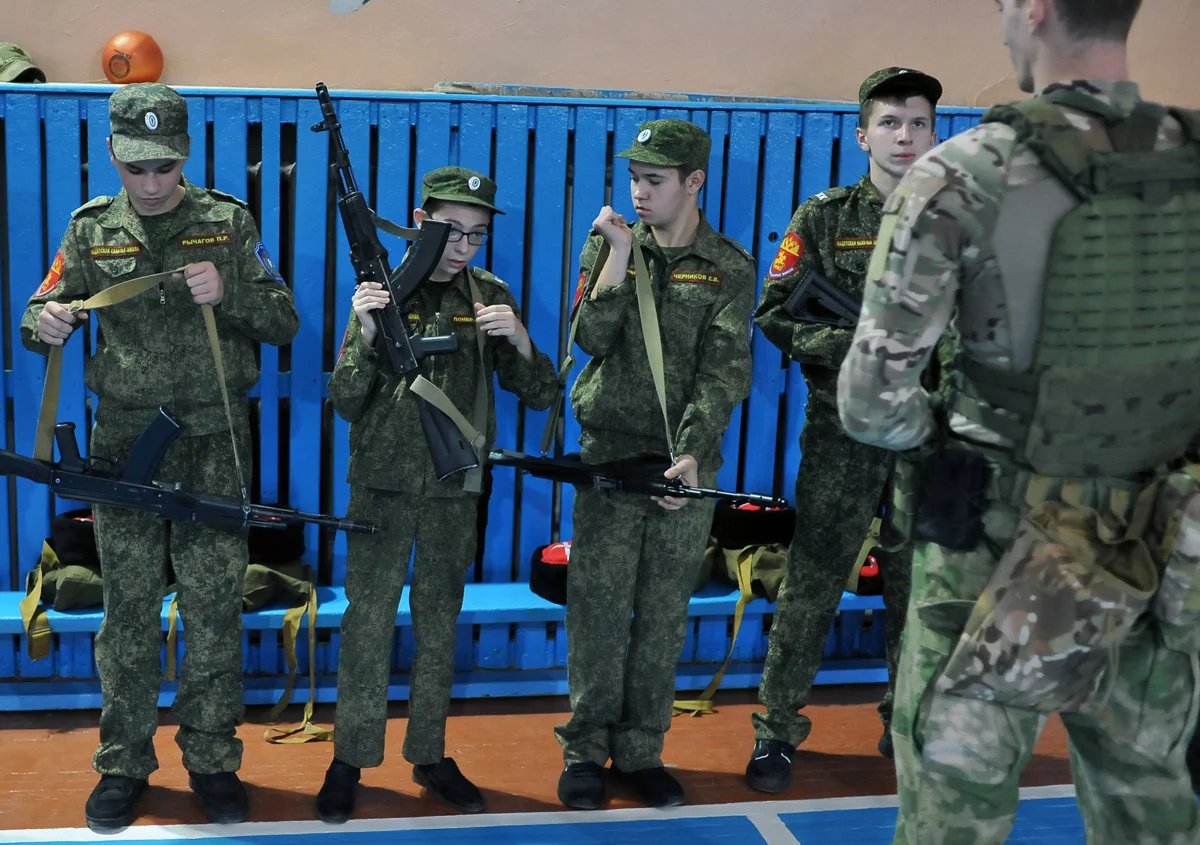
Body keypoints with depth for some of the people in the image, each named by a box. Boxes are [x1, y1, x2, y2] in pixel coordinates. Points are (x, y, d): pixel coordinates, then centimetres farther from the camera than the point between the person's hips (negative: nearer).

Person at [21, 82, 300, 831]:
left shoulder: (229, 222, 0)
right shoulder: (93, 230, 4)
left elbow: (284, 322, 0)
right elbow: (43, 313, 9)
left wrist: (227, 295, -19)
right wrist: (46, 324, -15)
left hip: (214, 445, -1)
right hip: (125, 445, 1)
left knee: (215, 609, 3)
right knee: (128, 611, 7)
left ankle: (213, 761, 17)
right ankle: (124, 764, 19)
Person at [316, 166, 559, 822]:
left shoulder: (489, 296, 0)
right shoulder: (383, 291, -6)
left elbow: (541, 395, -1)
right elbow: (346, 404, -9)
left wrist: (518, 339, -20)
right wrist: (366, 334, -25)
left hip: (456, 489, 2)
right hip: (384, 484, -2)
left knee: (440, 624, 12)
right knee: (368, 620, 3)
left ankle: (429, 755, 24)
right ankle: (350, 758, 14)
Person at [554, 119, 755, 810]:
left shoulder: (730, 268, 0)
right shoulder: (608, 245, 5)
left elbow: (725, 372, -9)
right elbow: (593, 340, -7)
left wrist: (693, 453, -22)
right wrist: (619, 257, -15)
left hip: (688, 462, 0)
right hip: (610, 454, 0)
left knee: (664, 614, 7)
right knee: (599, 606, 1)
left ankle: (641, 751, 19)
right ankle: (586, 749, 13)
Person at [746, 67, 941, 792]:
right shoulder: (826, 218, 2)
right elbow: (776, 312, -3)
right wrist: (849, 345, -16)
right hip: (845, 426, -2)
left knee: (920, 584, 11)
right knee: (814, 580, -1)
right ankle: (778, 729, 10)